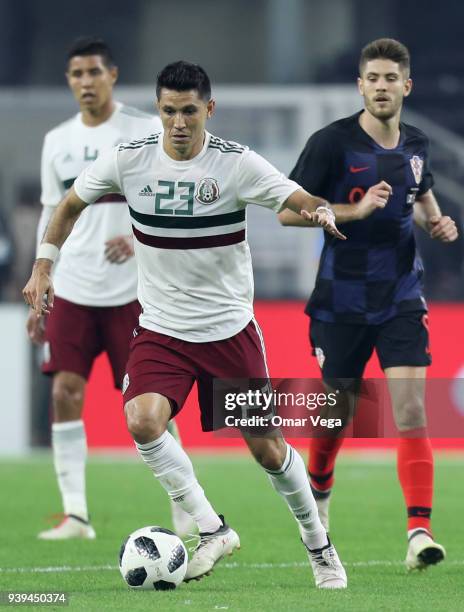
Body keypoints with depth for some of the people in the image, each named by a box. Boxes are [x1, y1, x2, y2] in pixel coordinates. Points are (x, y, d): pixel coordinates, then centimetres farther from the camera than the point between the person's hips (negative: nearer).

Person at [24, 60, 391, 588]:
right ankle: (211, 530, -11)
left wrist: (327, 213, -41)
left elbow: (304, 202, -18)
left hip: (230, 327, -1)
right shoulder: (127, 161, -6)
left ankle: (318, 544, 27)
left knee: (266, 446, 3)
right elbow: (70, 205, 10)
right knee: (142, 421, -25)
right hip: (160, 328, 1)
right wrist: (42, 268, 4)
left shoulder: (236, 163, -11)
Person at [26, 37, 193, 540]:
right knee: (65, 394, -6)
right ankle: (75, 513, -3)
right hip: (71, 290, 4)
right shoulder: (57, 141, 10)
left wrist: (139, 238, -23)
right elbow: (51, 217, 15)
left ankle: (183, 504, 12)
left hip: (131, 290, -4)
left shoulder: (146, 131, -3)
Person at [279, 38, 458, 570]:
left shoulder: (415, 145, 5)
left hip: (401, 297, 2)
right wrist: (351, 212, -22)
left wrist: (437, 223, 3)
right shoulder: (332, 142, -10)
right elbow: (288, 211, -10)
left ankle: (419, 531, -17)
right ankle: (318, 497, 42)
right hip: (342, 301, -2)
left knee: (411, 410, -13)